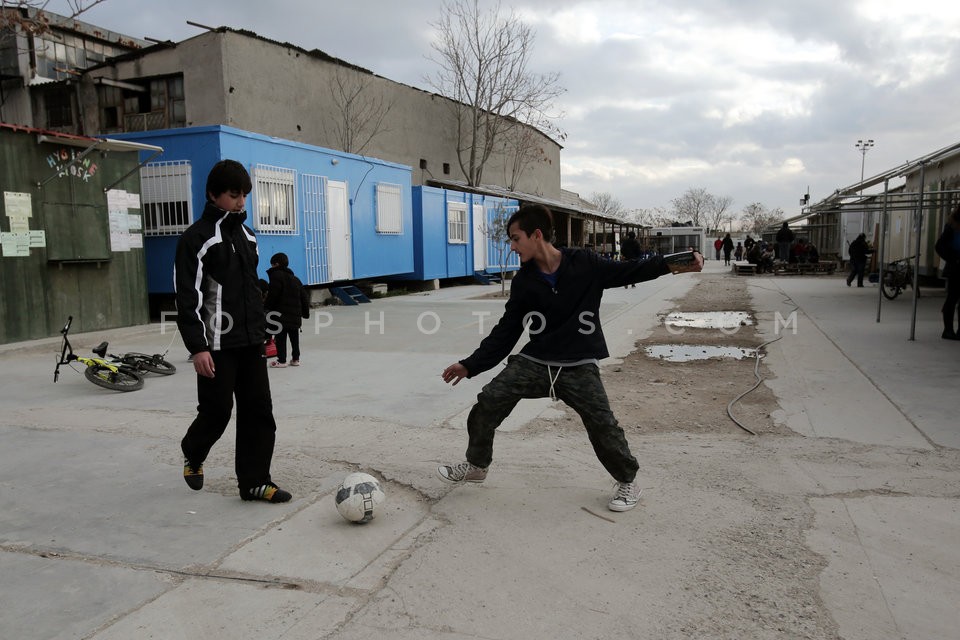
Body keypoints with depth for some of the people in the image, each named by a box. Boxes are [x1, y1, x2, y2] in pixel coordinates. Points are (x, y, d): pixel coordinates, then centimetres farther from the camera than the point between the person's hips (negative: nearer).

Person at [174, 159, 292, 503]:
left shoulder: (246, 235, 13)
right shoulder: (196, 238, -9)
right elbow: (187, 298, -13)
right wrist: (198, 347, -18)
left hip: (251, 342, 7)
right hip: (217, 345, -6)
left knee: (259, 410, 3)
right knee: (218, 410, 1)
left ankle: (254, 482, 11)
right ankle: (192, 454, 32)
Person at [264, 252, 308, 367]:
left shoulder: (276, 276, -8)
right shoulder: (295, 279, 16)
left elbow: (272, 295, -16)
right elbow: (303, 297, 15)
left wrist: (266, 306, -2)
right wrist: (305, 313, 21)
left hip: (280, 314, -7)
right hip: (295, 315, 7)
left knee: (280, 338, 0)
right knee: (294, 337, 14)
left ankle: (281, 360, 2)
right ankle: (295, 359, 19)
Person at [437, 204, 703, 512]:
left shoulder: (585, 264, -9)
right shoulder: (524, 281, -1)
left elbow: (628, 271, 0)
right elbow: (506, 330, 4)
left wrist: (673, 265, -14)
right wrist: (471, 365, 2)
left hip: (578, 366, -3)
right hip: (534, 360, 3)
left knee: (602, 423, -11)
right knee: (488, 402, -7)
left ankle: (628, 481, 17)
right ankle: (476, 465, 17)